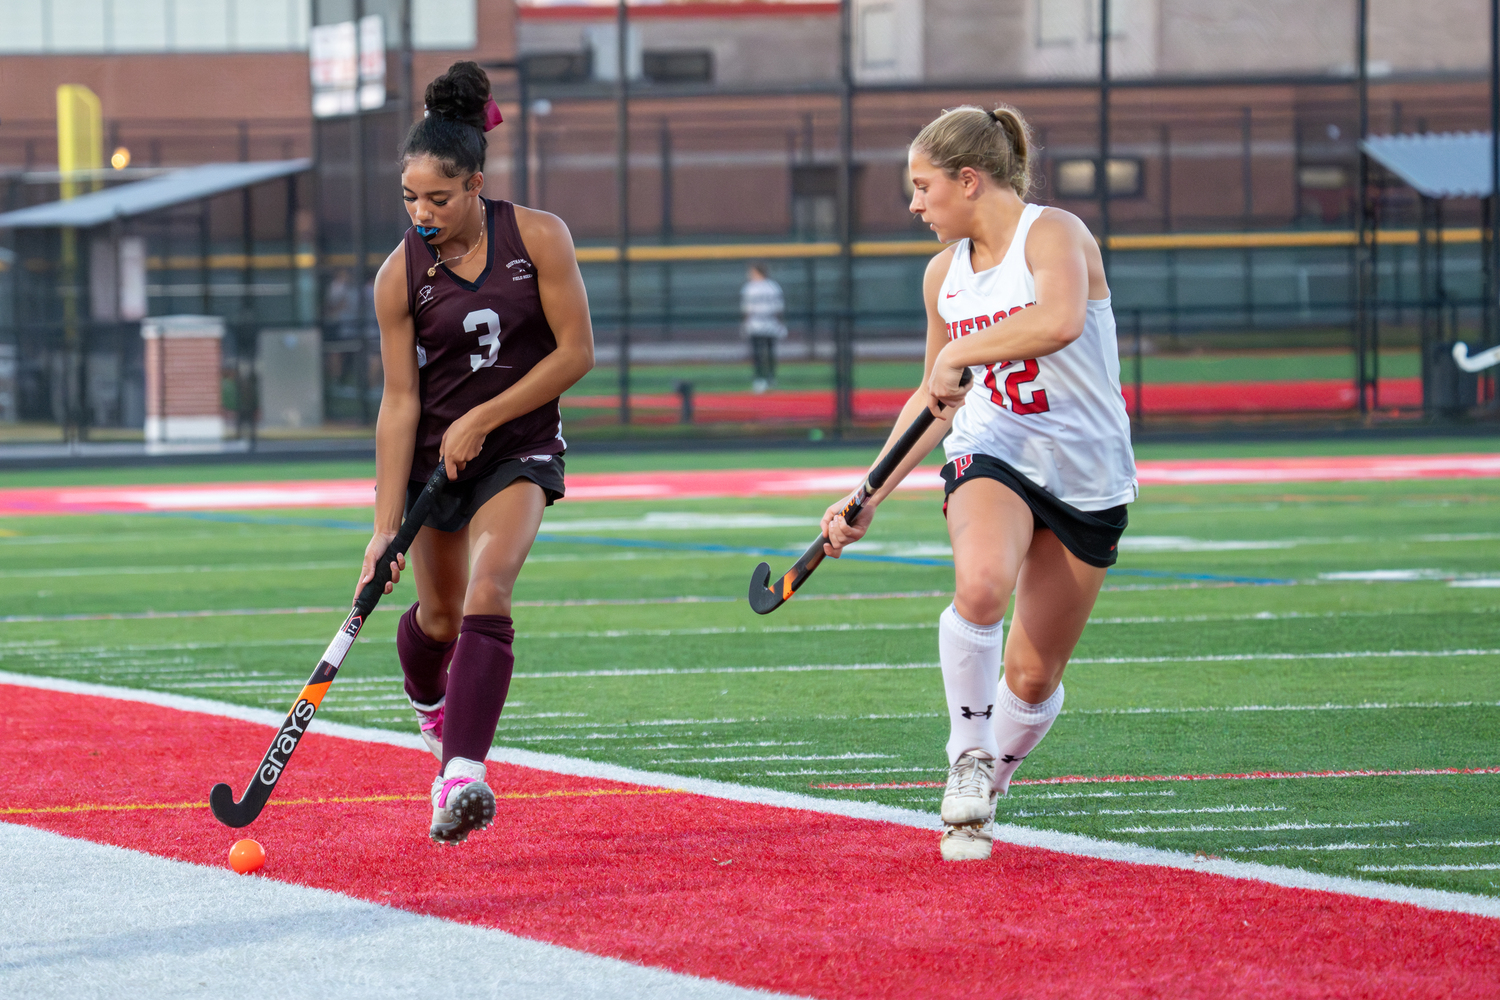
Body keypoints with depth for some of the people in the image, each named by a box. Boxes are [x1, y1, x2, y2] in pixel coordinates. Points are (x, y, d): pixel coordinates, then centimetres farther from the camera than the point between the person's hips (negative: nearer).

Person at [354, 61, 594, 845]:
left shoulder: (539, 239, -14)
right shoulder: (400, 275, -12)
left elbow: (576, 352, -11)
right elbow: (399, 402, -12)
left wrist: (484, 419, -16)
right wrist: (385, 528, -17)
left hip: (519, 446, -2)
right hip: (433, 452, 2)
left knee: (487, 590, -22)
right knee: (440, 613, 11)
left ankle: (461, 775, -32)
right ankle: (429, 699, 50)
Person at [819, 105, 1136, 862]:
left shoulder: (1052, 234, -12)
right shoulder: (945, 273, 8)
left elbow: (1061, 320, -36)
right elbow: (935, 400, 20)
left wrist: (957, 353, -29)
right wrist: (868, 498, 16)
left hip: (1087, 479, -3)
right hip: (993, 454, 3)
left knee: (1033, 678, 3)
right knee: (980, 587, -33)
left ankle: (981, 799, 30)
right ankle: (968, 755, -14)